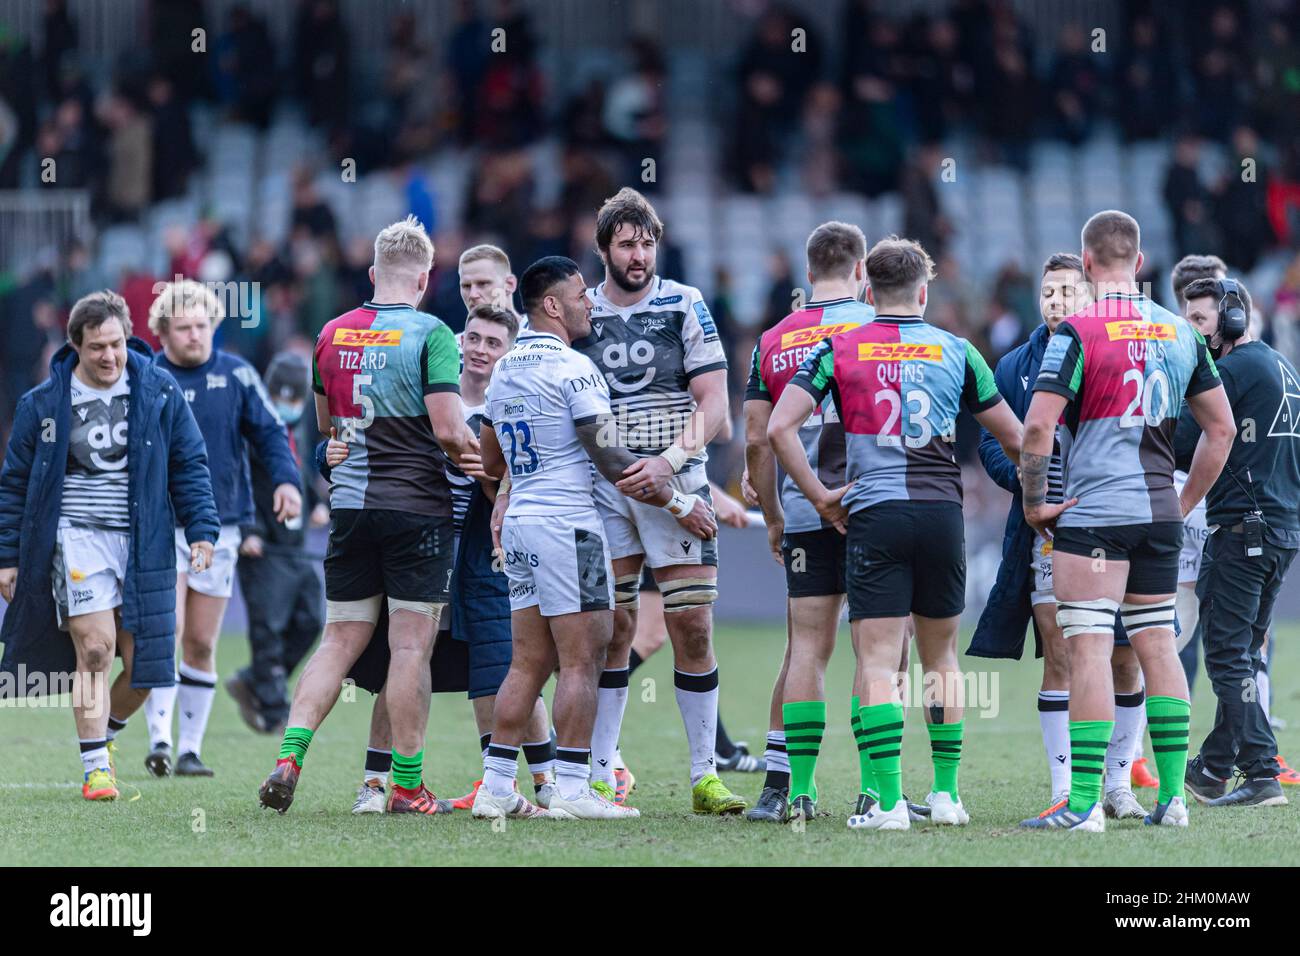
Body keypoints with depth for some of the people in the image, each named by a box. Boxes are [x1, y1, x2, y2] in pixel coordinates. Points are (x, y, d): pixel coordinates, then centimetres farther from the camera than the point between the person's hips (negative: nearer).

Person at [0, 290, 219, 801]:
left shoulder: (160, 392, 4)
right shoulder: (43, 404, 1)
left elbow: (188, 466, 9)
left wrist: (202, 529, 0)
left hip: (143, 544, 2)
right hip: (77, 539, -2)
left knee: (144, 664, 0)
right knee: (95, 648, -16)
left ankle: (103, 731, 29)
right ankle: (95, 767, -7)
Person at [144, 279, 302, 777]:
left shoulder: (237, 375, 3)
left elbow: (270, 432, 5)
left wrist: (286, 480, -11)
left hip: (220, 526, 2)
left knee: (201, 644, 5)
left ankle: (190, 749, 12)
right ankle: (159, 739, -17)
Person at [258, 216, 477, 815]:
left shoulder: (333, 334, 8)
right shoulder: (430, 335, -10)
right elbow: (447, 431, -17)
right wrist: (475, 451, 2)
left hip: (349, 504, 5)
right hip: (417, 506, -5)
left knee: (340, 642, 9)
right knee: (412, 646, 0)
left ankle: (289, 757, -5)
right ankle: (406, 787, 2)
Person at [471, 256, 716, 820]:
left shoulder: (504, 371, 13)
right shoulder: (571, 368, -12)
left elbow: (491, 464, 22)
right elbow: (611, 460, -14)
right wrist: (678, 503, -6)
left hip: (519, 524, 8)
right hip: (567, 526, -8)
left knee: (529, 662, 10)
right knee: (581, 660, -5)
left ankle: (495, 788, 7)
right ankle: (572, 789, -7)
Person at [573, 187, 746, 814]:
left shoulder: (685, 306, 3)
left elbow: (714, 403, -1)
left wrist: (667, 460, -15)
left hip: (675, 480, -1)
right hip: (602, 485, 2)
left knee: (692, 627, -6)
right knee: (610, 627, 0)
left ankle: (704, 777, 0)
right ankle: (598, 778, 5)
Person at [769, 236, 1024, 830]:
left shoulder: (838, 349, 3)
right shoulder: (954, 351, 8)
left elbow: (779, 428, -6)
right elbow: (1015, 439, 14)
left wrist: (820, 497, 1)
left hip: (874, 514, -2)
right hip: (942, 510, 2)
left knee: (877, 661, -4)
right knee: (941, 656, 16)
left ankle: (888, 800, -14)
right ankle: (946, 792, 19)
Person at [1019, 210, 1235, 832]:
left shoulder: (1078, 332, -10)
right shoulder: (1179, 332, 9)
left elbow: (1037, 427, -16)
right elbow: (1221, 427, 14)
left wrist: (1033, 502, -4)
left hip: (1094, 514, -6)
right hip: (1160, 515, 6)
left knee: (1088, 648, -7)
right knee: (1158, 646, 11)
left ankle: (1084, 802, -10)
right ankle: (1172, 796, 11)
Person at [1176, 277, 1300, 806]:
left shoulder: (1231, 370, -11)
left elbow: (1181, 446, -13)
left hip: (1241, 525, -9)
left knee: (1228, 655, -6)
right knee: (1245, 654, 13)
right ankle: (1214, 766, 17)